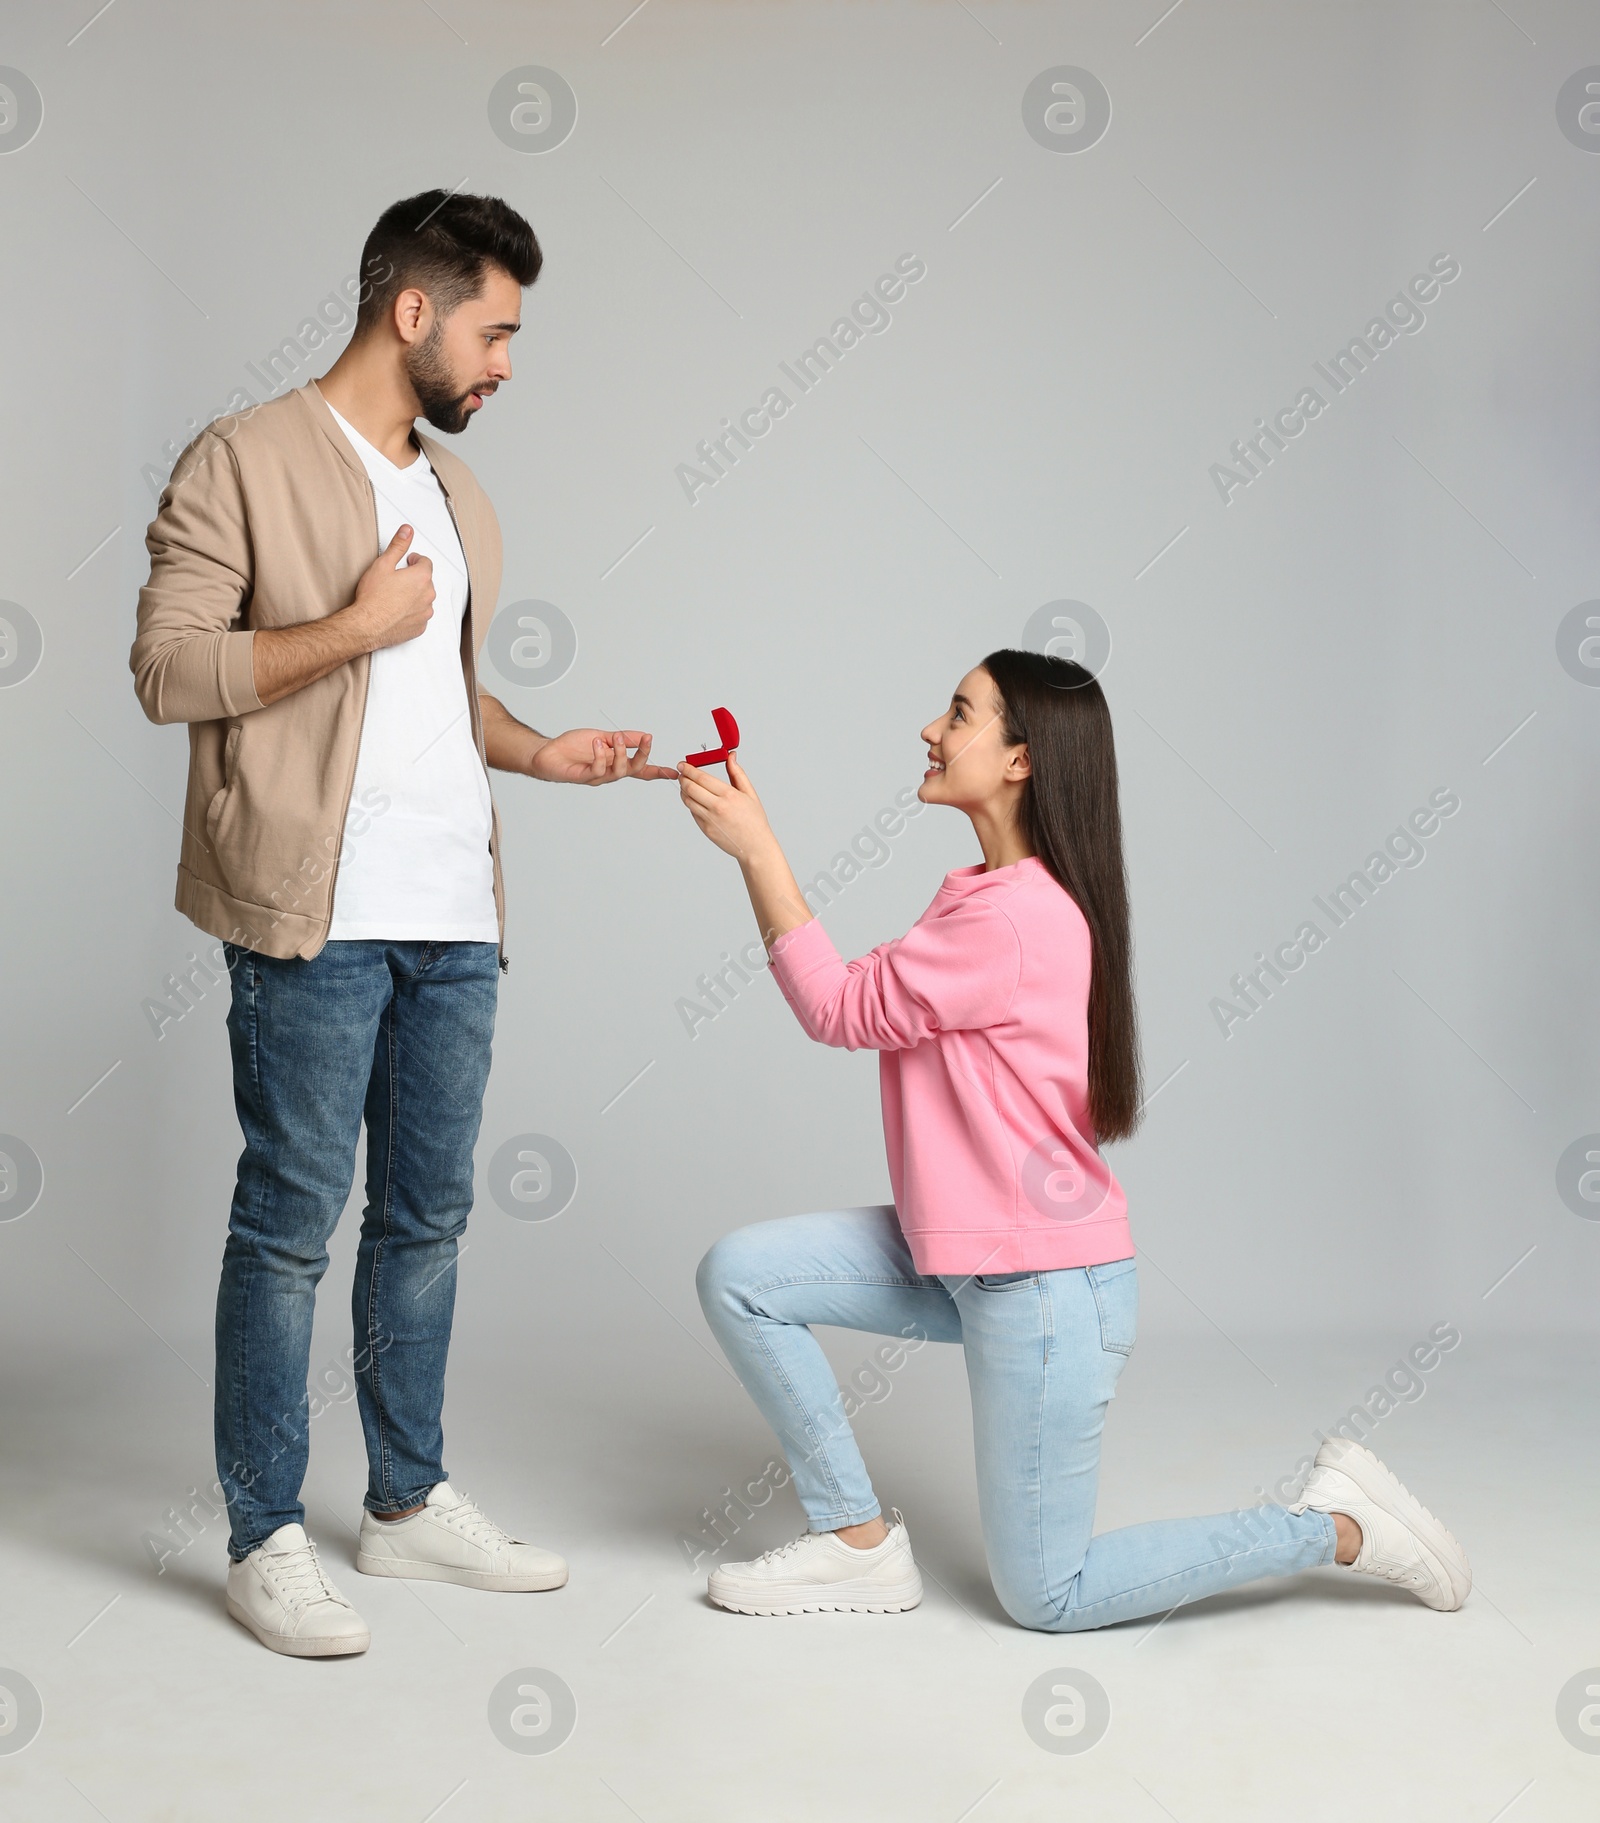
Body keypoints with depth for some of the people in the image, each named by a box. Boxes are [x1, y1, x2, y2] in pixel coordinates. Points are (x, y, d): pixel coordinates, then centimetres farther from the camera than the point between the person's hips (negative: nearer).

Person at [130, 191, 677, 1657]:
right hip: (315, 921, -7)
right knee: (291, 1222, -1)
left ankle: (410, 1499, 26)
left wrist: (546, 752, 10)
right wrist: (357, 624, -14)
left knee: (427, 1214, 13)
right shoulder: (247, 461, -4)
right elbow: (169, 668, -11)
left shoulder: (455, 492, 20)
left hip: (454, 920, 8)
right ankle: (267, 1538, 10)